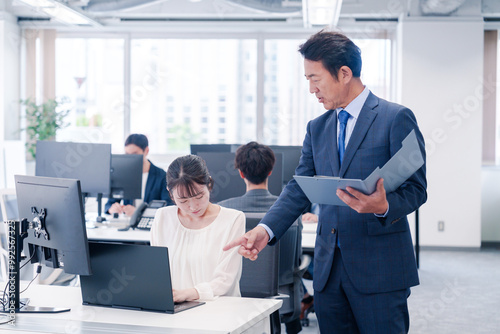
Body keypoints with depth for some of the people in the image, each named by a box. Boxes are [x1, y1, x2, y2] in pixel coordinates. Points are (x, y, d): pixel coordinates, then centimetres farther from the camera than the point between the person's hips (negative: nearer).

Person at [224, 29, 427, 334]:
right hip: (328, 270, 6)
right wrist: (266, 230, -7)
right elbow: (299, 189, 9)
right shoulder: (317, 128, 14)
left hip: (380, 270, -5)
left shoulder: (397, 118, -5)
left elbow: (416, 188, -8)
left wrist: (383, 207, -29)